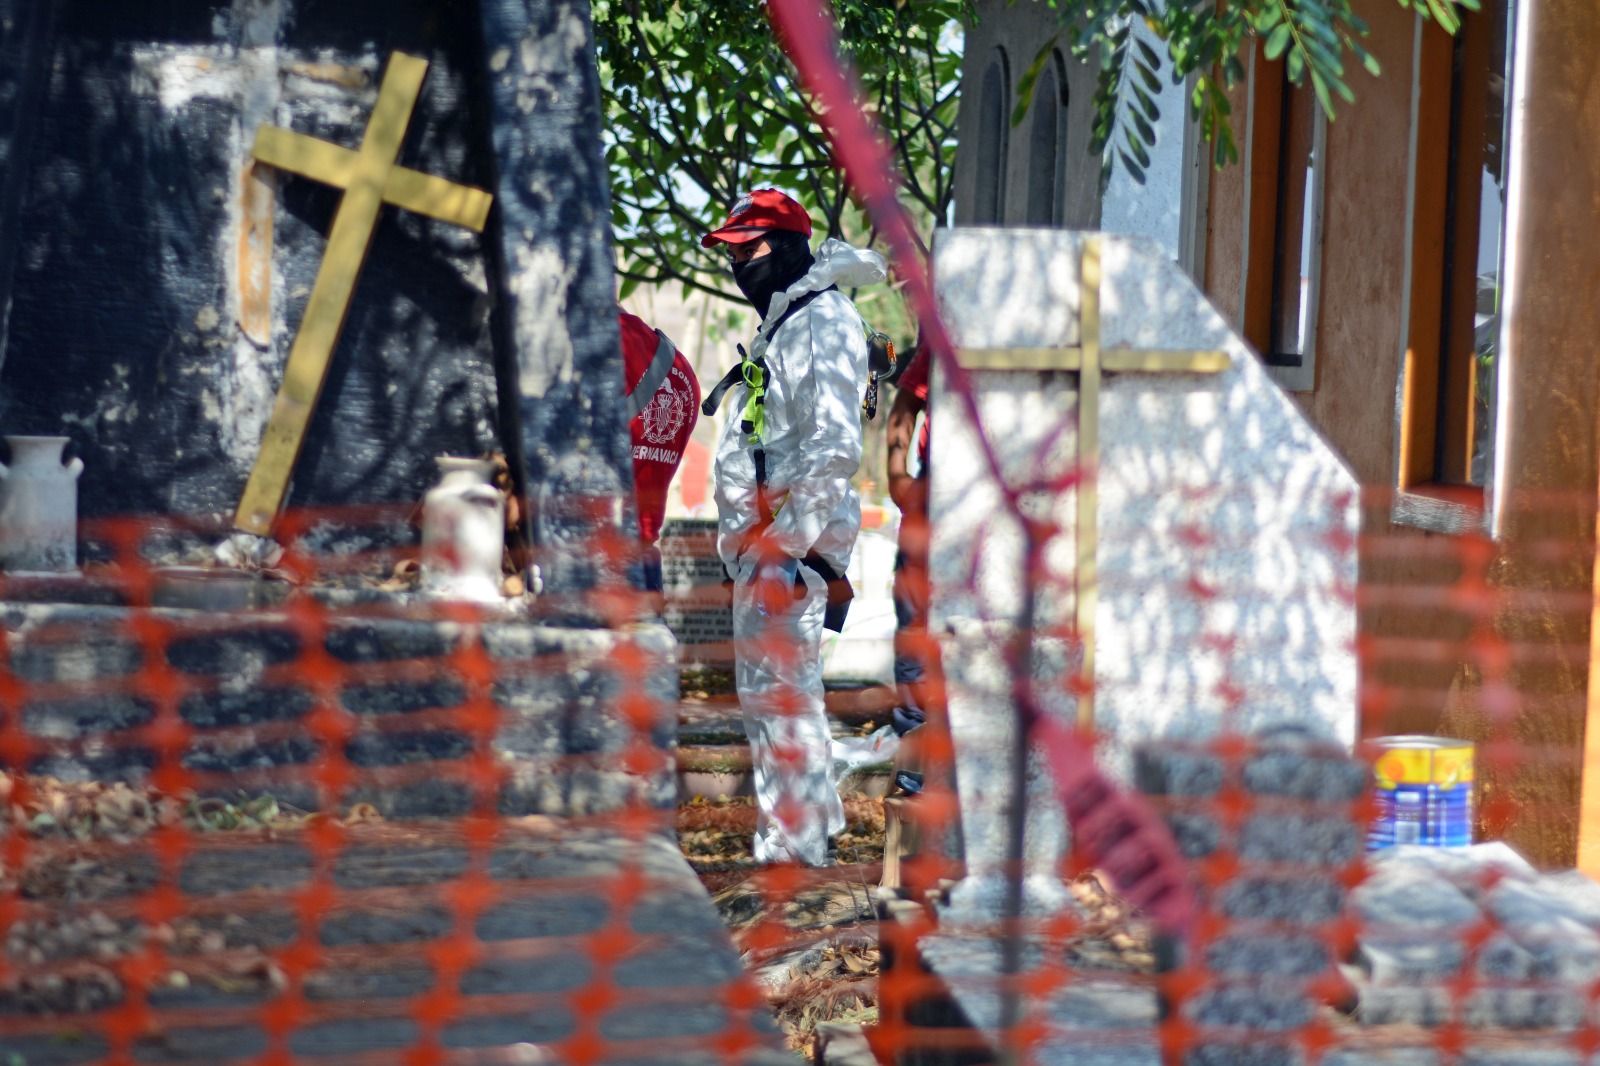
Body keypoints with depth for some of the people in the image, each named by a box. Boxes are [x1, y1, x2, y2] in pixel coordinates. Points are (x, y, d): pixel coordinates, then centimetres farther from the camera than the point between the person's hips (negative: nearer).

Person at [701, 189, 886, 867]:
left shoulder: (823, 321, -10)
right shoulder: (775, 328, 21)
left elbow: (834, 443, -19)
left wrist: (793, 537, -23)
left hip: (794, 533, -10)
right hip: (761, 538, 10)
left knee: (781, 685, -10)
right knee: (761, 688, 14)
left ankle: (795, 837, -7)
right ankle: (814, 815, 22)